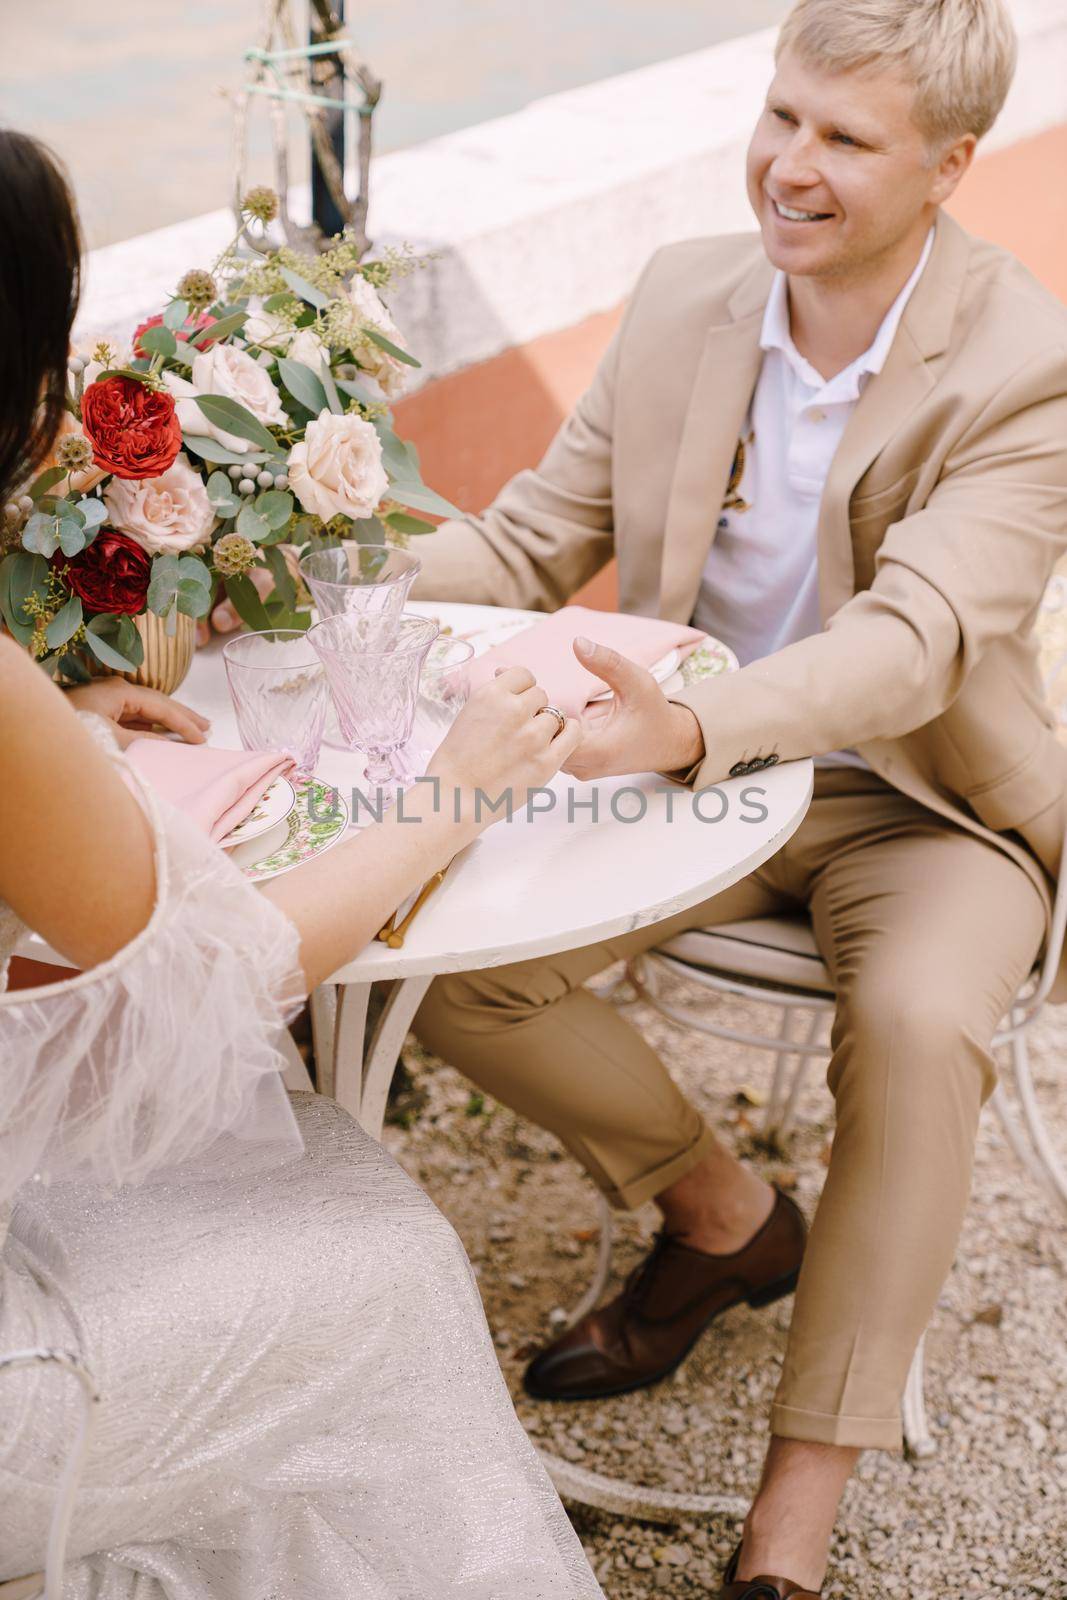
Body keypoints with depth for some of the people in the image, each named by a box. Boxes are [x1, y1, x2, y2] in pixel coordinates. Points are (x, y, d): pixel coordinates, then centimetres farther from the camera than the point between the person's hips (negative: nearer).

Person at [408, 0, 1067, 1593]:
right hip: (700, 775, 5)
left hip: (921, 802, -4)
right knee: (445, 955, -16)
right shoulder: (686, 294, -4)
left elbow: (917, 635, -32)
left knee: (920, 1029, -35)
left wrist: (693, 727, -51)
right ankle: (724, 1213, 10)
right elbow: (535, 536, 1)